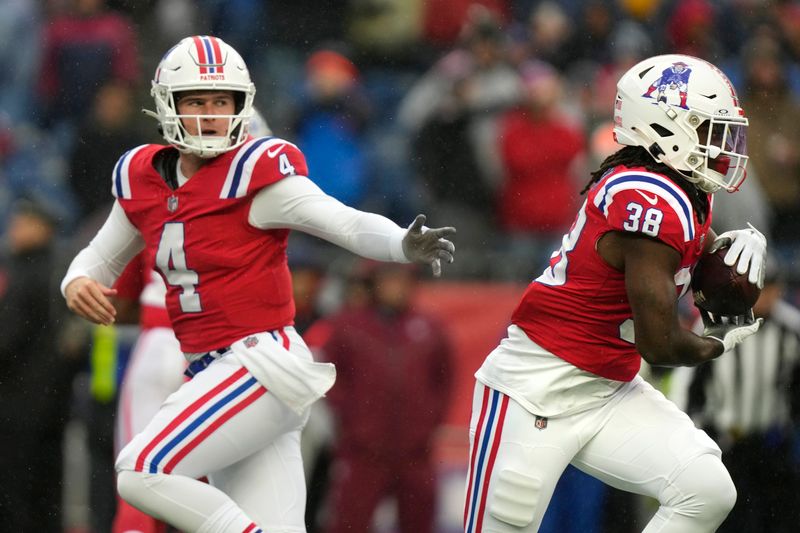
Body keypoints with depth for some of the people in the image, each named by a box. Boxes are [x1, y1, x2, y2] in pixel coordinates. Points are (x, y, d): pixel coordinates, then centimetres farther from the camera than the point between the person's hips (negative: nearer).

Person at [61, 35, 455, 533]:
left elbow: (346, 222, -18)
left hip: (262, 363, -7)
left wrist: (405, 245, -38)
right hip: (212, 373, 7)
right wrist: (79, 284, 0)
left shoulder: (254, 171, -10)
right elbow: (102, 258, 23)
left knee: (142, 472, -17)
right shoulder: (145, 179, 10)